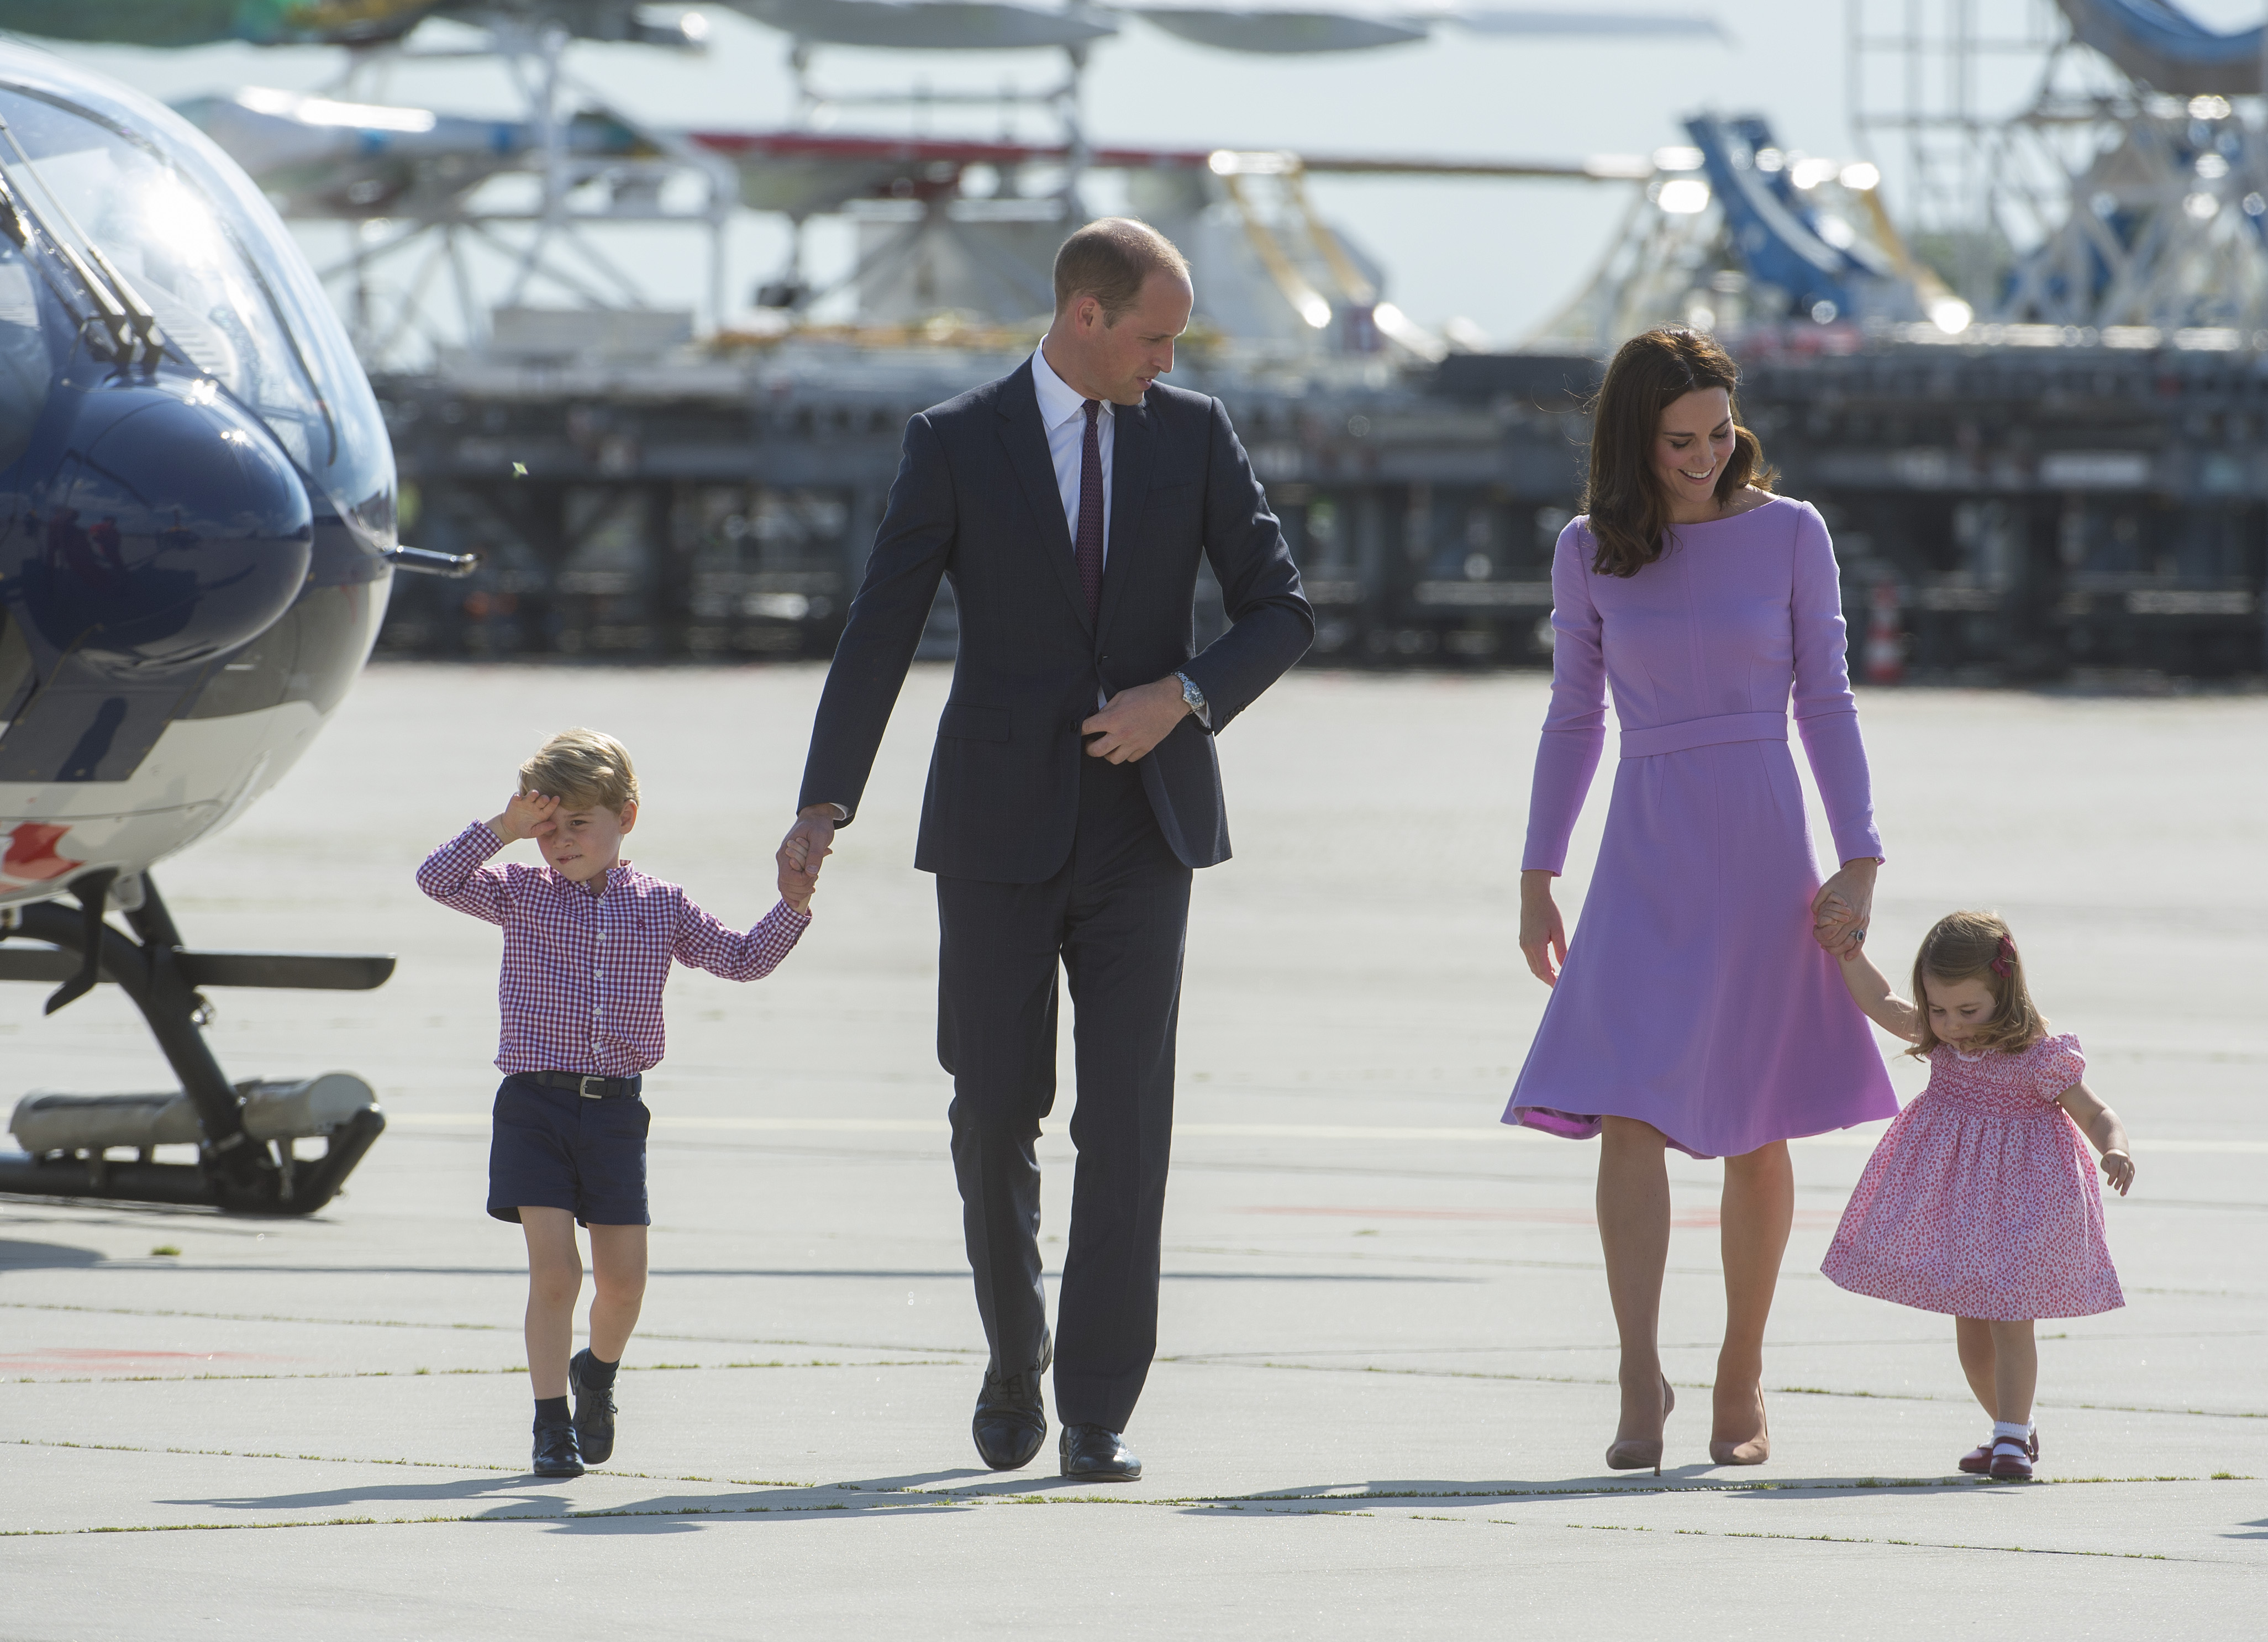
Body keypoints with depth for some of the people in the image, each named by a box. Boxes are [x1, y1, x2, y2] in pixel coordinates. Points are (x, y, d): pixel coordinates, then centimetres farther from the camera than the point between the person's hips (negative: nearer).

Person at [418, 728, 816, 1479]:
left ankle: (597, 1374, 37)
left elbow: (742, 960, 12)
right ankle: (552, 1423, -2)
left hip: (616, 1107, 2)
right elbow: (437, 878, -7)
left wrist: (793, 907, -2)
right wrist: (505, 827, -11)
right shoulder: (520, 894, 3)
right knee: (554, 1269, -11)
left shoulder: (661, 906, 7)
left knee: (623, 1276, 5)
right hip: (535, 1105, -2)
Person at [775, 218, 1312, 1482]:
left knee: (1128, 1123, -7)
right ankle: (1018, 1354, 28)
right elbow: (881, 629, -5)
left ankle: (1099, 1413, -3)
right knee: (996, 1114, 3)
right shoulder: (957, 444, -1)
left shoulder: (1194, 434, 4)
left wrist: (1183, 694, -13)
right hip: (1001, 826, -1)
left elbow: (1282, 609, 5)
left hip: (1144, 826, 1)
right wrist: (827, 805, -14)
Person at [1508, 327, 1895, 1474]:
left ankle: (1742, 1378, 17)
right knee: (1630, 1116, -13)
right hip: (1646, 855, 1)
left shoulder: (1788, 535, 1)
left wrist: (1859, 862, -3)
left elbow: (1825, 701, 3)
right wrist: (1536, 882, 10)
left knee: (1755, 1131, 5)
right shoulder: (1591, 552, 4)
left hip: (1762, 851, -1)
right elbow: (1573, 719, 12)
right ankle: (1640, 1380, -12)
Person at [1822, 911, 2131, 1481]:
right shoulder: (1940, 1040, 0)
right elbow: (1879, 1002, 13)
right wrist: (1848, 948, 3)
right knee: (1969, 1324, 11)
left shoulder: (2038, 1058, -17)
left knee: (2008, 1317, -9)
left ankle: (2012, 1439, -4)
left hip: (2017, 1195, -6)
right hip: (1953, 1195, 6)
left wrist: (2116, 1151, -33)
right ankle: (2013, 1428, 27)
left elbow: (2097, 1114, -14)